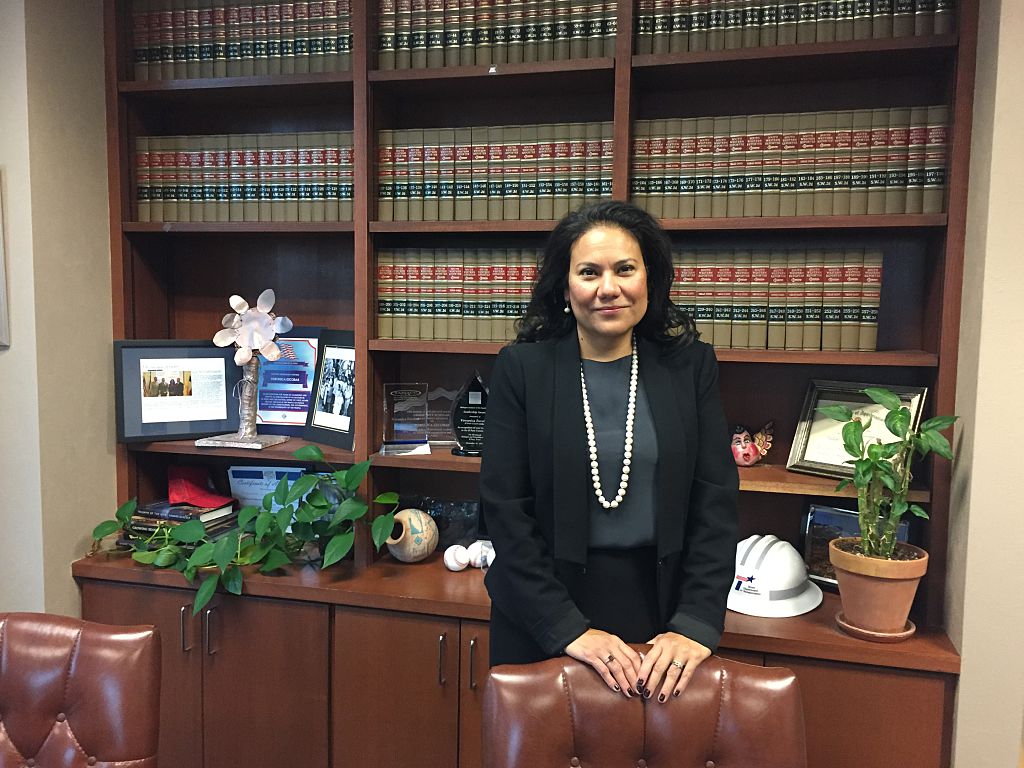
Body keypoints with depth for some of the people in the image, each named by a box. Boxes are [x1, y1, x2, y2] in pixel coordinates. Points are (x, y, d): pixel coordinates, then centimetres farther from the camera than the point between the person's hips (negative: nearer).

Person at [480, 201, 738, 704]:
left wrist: (696, 624, -14)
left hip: (660, 607, 2)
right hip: (544, 615, -1)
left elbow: (716, 502, -4)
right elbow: (506, 510, -11)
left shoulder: (690, 366, -2)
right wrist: (569, 629, -17)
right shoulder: (521, 369, -8)